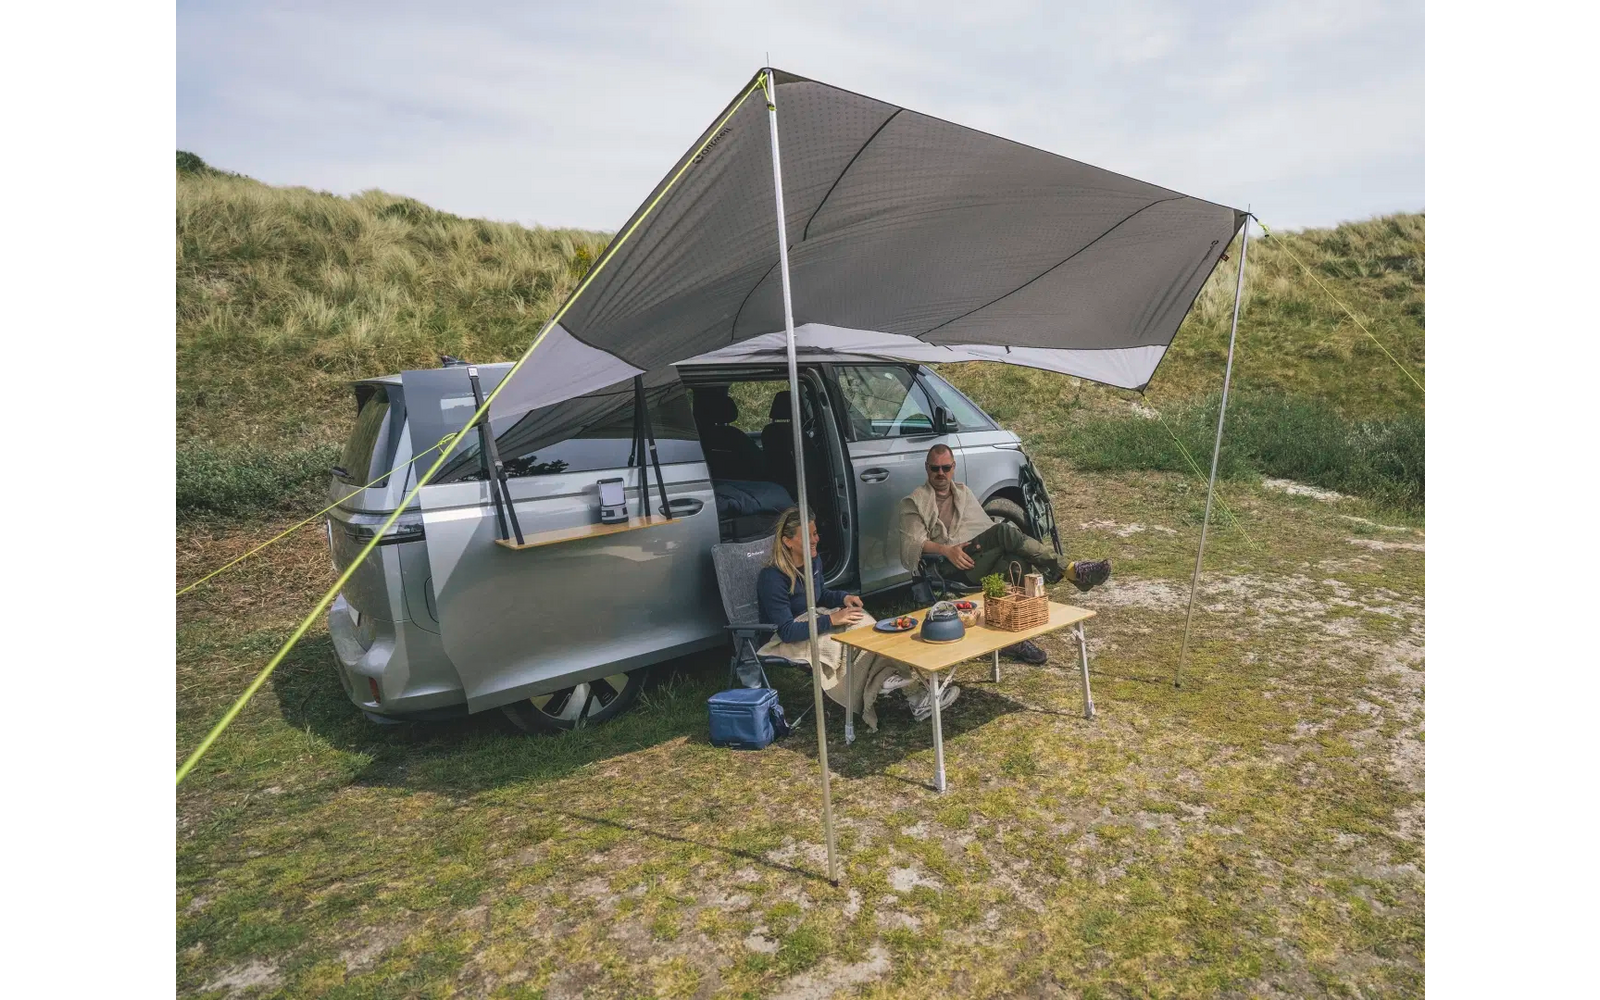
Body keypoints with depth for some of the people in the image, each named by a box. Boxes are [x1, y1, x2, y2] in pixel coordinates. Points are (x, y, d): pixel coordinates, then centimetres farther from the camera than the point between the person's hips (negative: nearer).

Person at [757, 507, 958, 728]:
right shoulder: (772, 577, -26)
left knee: (860, 621, -20)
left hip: (813, 622, 7)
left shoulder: (814, 562, -1)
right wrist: (831, 620, -32)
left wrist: (843, 598, -4)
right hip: (784, 642, -7)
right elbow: (786, 631, -27)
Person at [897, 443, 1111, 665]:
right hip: (958, 565, -6)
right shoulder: (915, 502, 11)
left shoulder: (964, 492, 29)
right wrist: (946, 550, -19)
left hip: (986, 558, 6)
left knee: (1018, 560, -31)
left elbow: (987, 526, 27)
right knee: (1005, 531, -31)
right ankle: (1070, 570, -30)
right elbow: (911, 543, -2)